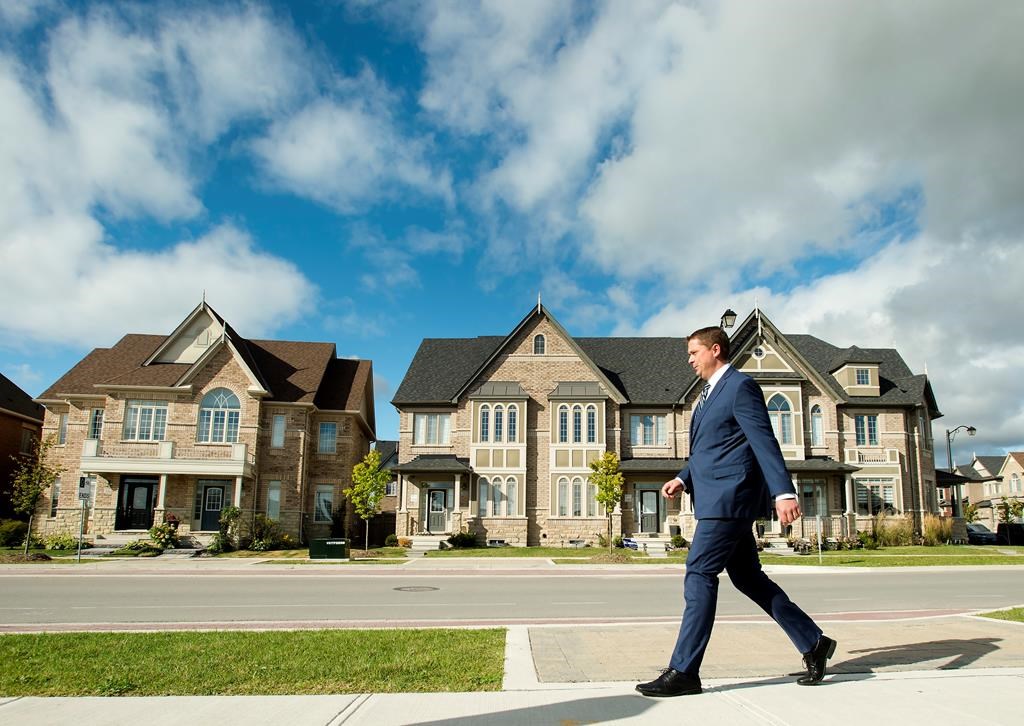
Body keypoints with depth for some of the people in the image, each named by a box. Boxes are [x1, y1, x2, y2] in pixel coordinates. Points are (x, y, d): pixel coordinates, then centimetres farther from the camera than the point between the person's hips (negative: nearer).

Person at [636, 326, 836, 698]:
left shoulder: (740, 386, -9)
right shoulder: (708, 393, 20)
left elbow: (764, 441, -17)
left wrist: (783, 492, -24)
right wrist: (684, 479, 12)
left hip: (729, 497, -10)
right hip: (718, 498, 10)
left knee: (699, 576, -10)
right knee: (748, 578, 14)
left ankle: (683, 671, -4)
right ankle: (814, 643, 24)